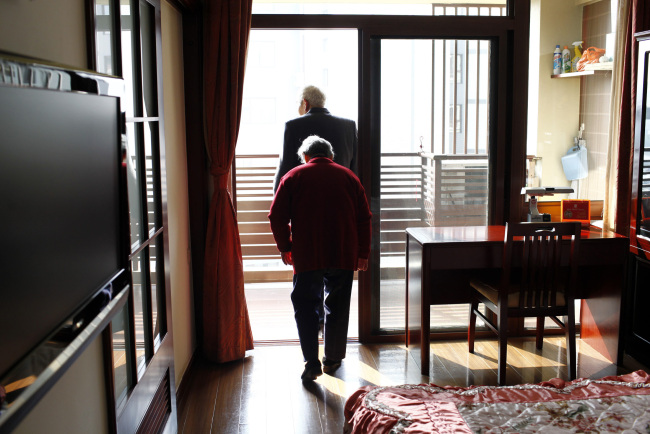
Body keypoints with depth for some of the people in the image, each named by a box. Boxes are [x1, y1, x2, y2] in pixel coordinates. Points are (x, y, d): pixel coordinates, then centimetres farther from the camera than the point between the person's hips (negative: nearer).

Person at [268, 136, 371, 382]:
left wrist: (284, 248, 11)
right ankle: (333, 360, 23)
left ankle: (311, 363, 1)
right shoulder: (348, 176, 11)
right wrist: (363, 253, 14)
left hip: (307, 255, -2)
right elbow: (364, 218, 9)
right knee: (338, 307, 13)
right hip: (343, 255, 2)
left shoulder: (293, 177, 5)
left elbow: (277, 218, 0)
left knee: (305, 306, 8)